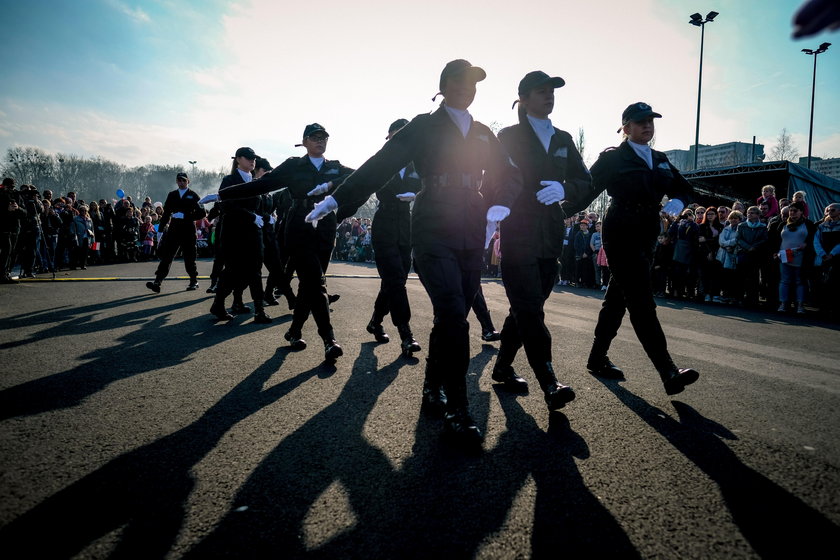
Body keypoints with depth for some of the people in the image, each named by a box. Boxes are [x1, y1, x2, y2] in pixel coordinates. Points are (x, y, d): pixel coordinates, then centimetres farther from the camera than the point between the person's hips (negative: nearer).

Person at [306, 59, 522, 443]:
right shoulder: (423, 127, 3)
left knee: (451, 318, 8)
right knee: (453, 317, -14)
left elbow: (509, 176, 16)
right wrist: (337, 198, -10)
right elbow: (381, 164, -4)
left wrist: (499, 206, -5)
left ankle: (433, 390, 25)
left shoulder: (484, 135, 17)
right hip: (433, 235, -5)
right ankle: (456, 410, -5)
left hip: (472, 238, 5)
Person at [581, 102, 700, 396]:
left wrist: (678, 201, -2)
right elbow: (587, 189, -10)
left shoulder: (660, 160, 16)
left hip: (645, 237, 7)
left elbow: (685, 188, 20)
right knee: (642, 303, -11)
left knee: (617, 298, 12)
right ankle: (669, 373, -14)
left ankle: (597, 358, 23)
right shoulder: (613, 158, -3)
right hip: (621, 235, -7)